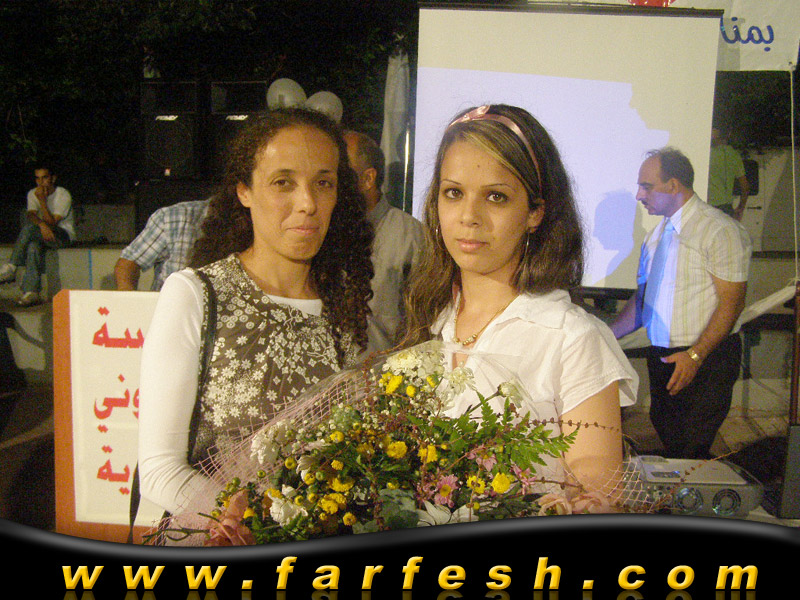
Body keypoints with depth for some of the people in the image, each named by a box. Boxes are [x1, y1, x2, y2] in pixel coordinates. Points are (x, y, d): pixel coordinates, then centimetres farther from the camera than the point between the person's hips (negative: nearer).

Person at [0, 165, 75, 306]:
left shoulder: (63, 195, -10)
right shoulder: (33, 194, 7)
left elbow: (52, 222, -18)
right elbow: (31, 215, -11)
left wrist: (43, 201, -26)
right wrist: (41, 225, -34)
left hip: (63, 235, -4)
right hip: (43, 235, 4)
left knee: (30, 227, -31)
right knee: (33, 245, -33)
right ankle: (31, 292, -39)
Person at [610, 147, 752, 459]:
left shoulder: (721, 230, -10)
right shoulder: (656, 235, 14)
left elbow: (732, 302, -15)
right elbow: (642, 299, 17)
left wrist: (695, 356, -22)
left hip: (705, 361, -7)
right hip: (661, 359, 7)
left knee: (691, 454, -8)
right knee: (670, 445, 14)